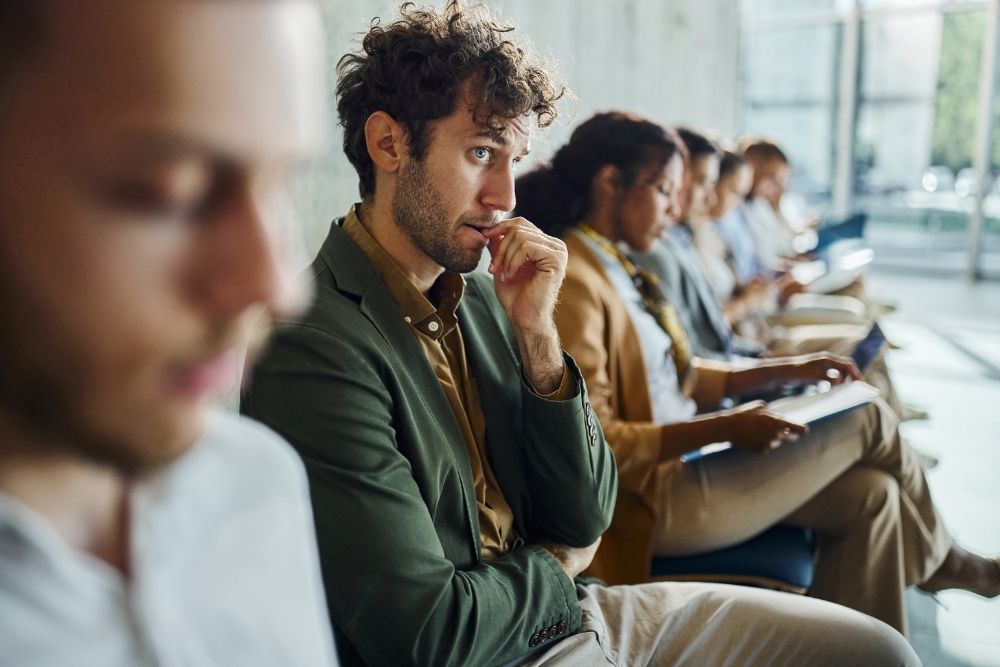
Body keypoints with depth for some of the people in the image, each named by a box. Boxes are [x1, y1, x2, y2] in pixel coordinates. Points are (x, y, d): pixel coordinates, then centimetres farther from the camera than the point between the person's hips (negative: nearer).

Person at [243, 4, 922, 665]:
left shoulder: (475, 297, 1)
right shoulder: (313, 349, -22)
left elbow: (586, 519, 1)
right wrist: (554, 564, -3)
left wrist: (535, 332, -12)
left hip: (567, 610, 7)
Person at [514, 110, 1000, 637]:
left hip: (675, 468, 9)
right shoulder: (572, 282, -21)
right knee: (870, 419, 1)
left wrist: (783, 369, 9)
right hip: (650, 501, -9)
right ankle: (936, 562, 28)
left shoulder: (610, 266, 10)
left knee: (870, 496, 4)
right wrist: (724, 428, -23)